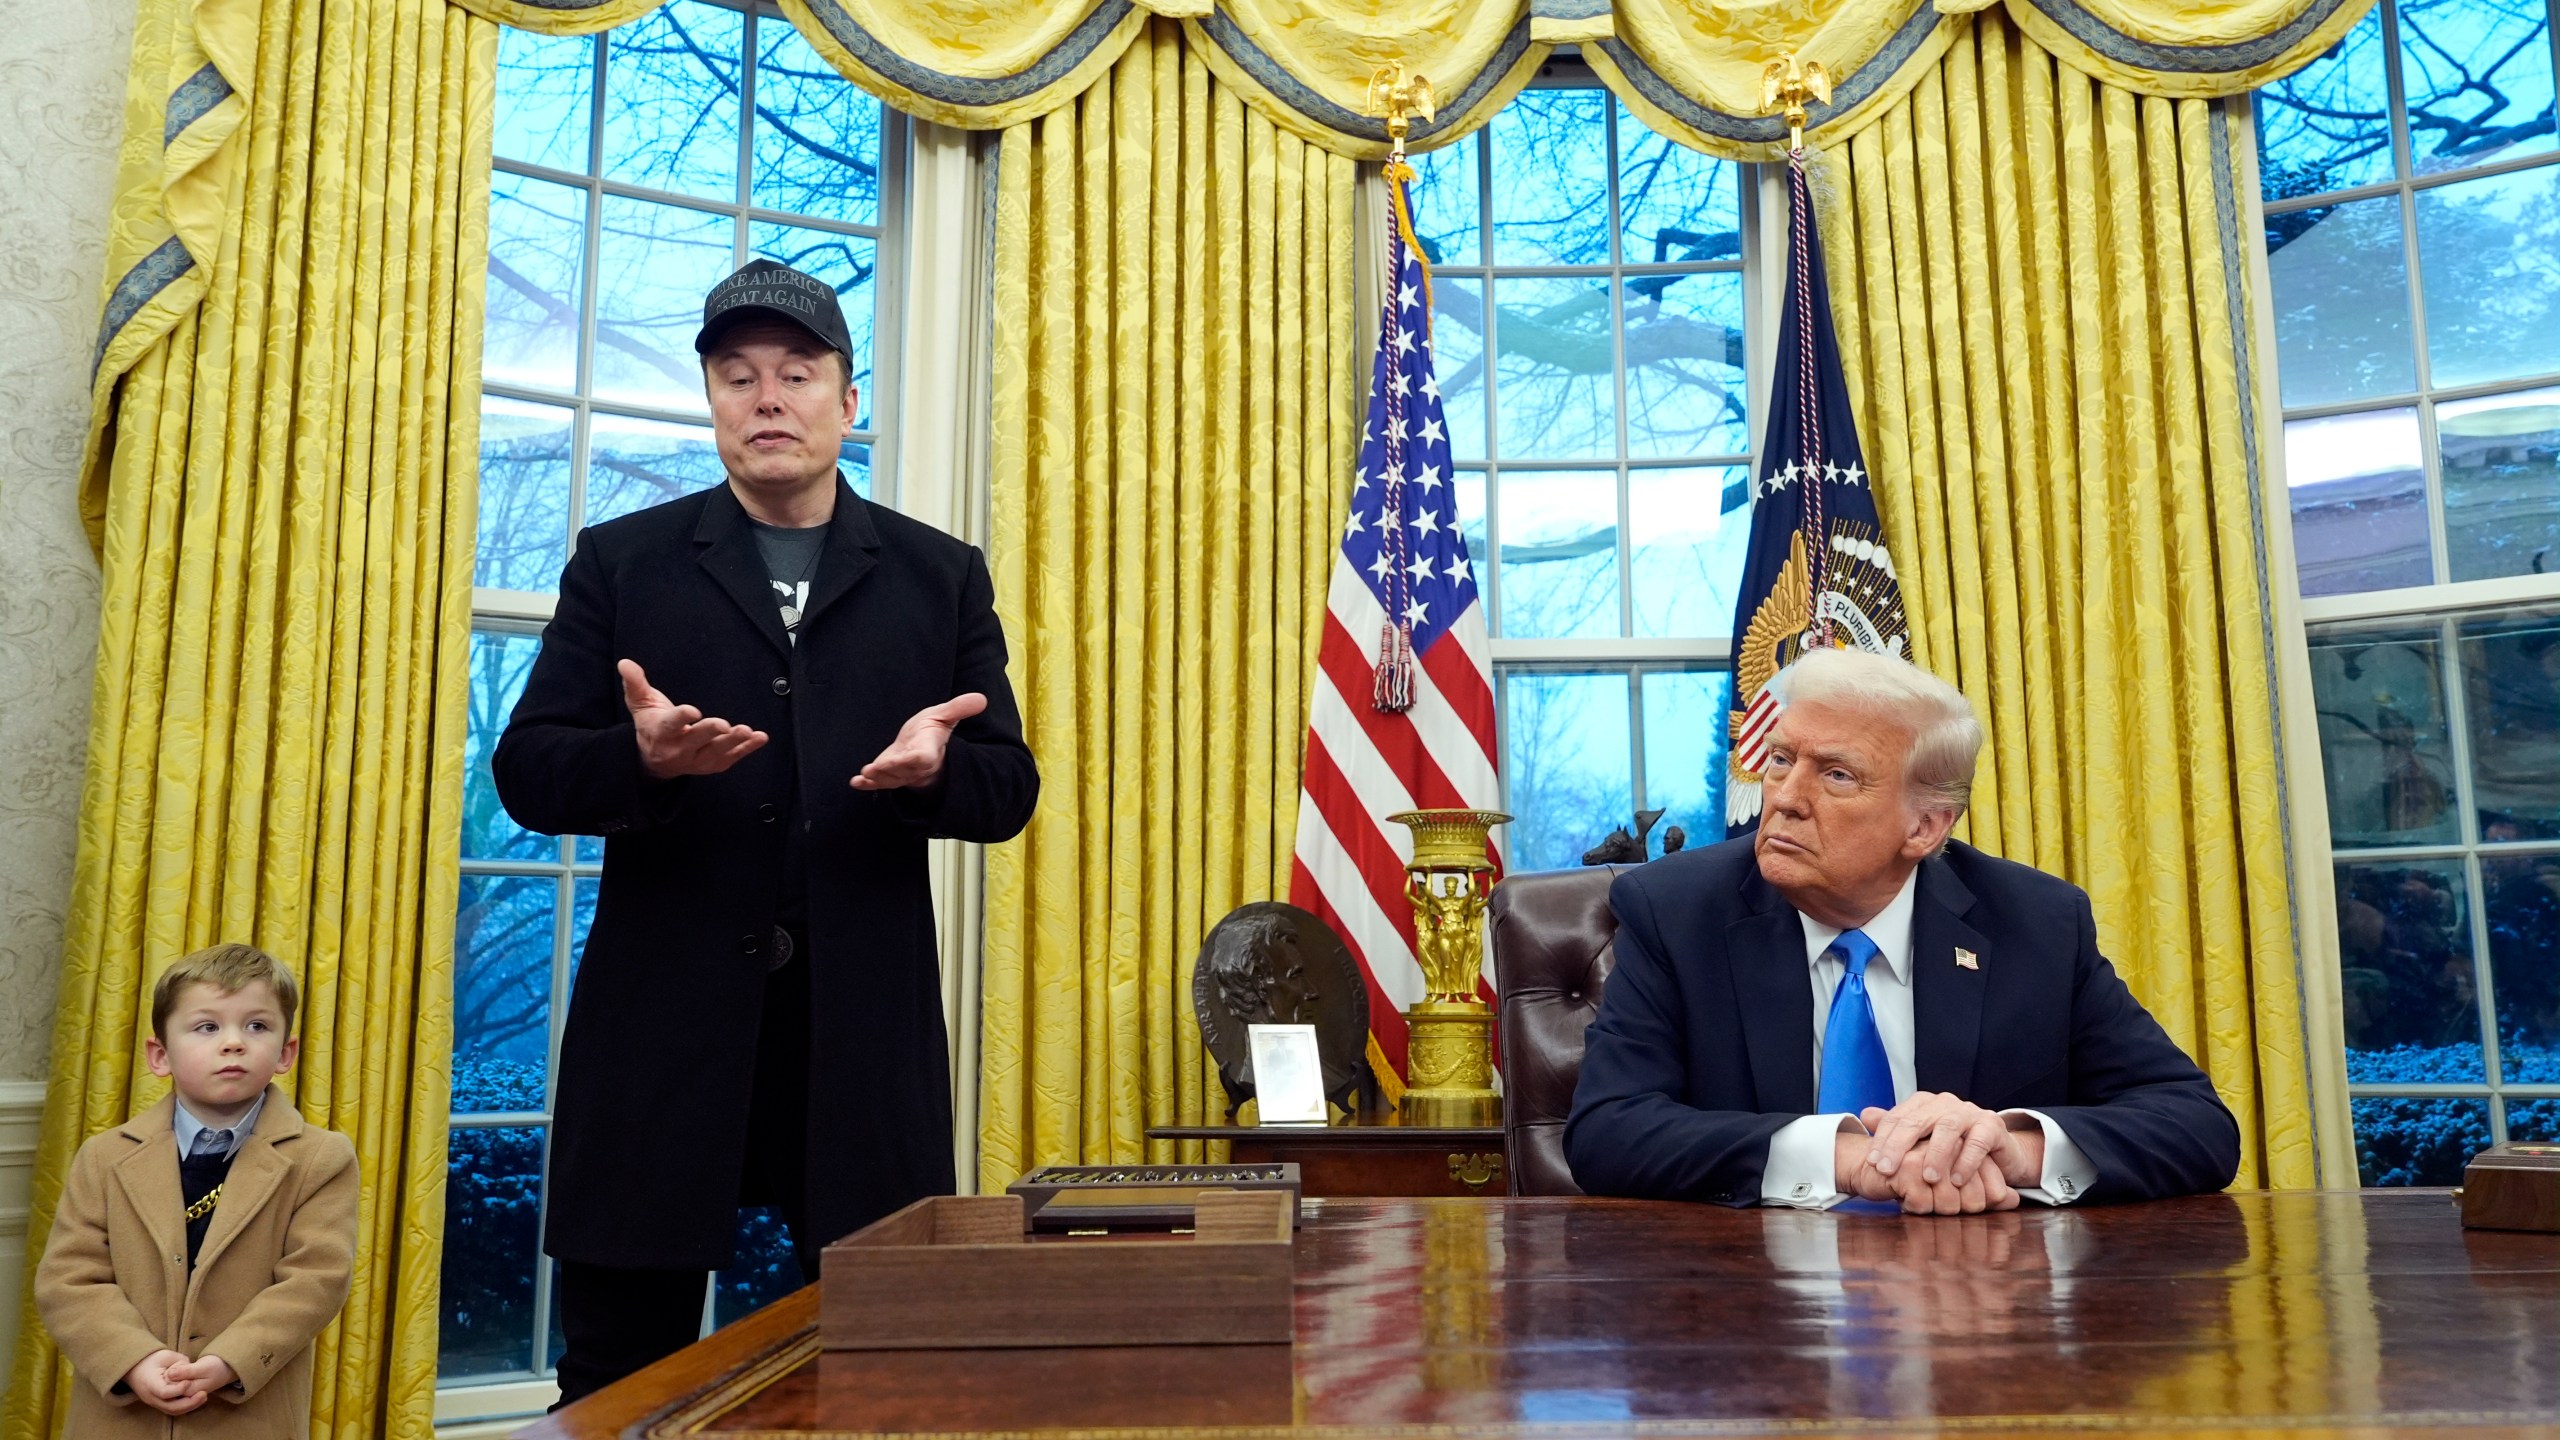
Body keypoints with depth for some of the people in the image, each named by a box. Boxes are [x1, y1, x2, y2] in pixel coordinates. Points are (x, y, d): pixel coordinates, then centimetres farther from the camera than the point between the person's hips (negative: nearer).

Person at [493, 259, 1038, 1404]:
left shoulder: (941, 576, 9)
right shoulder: (623, 562, 8)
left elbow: (1010, 788, 6)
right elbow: (527, 772, 2)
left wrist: (937, 767, -17)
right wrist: (643, 758, -19)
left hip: (864, 1035, 1)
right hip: (663, 1026, 0)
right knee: (620, 1375, 8)